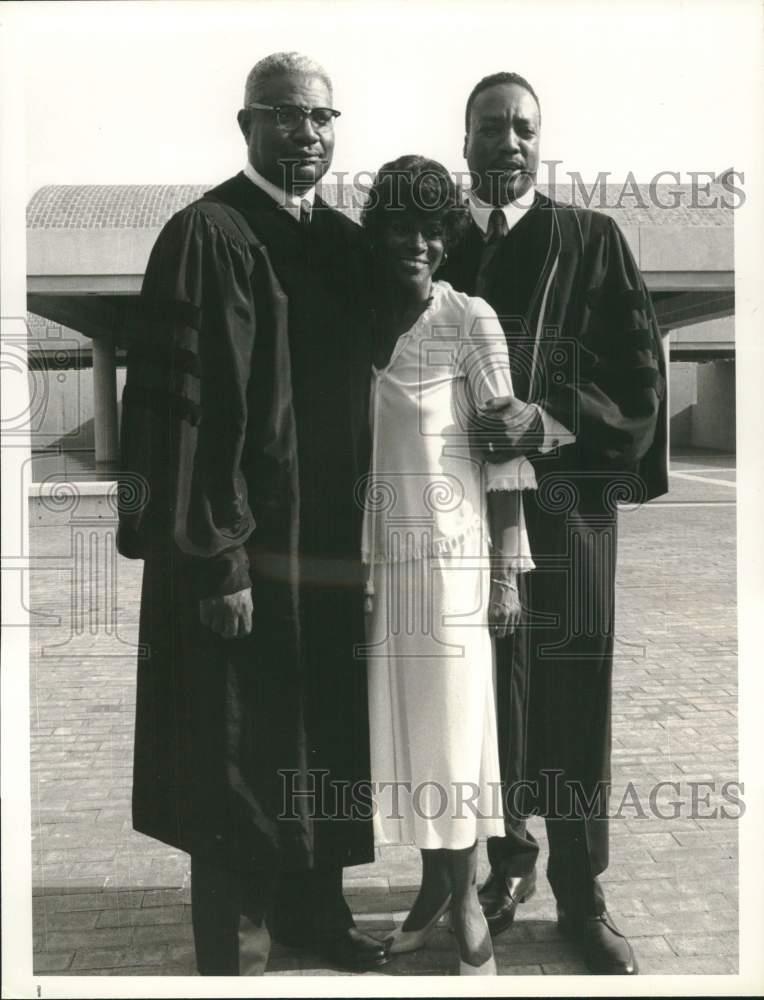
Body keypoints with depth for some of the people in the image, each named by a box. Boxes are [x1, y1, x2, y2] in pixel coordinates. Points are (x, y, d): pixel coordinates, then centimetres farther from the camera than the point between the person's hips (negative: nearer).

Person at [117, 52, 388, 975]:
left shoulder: (345, 241, 11)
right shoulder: (206, 235, -10)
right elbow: (186, 406, -15)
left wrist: (366, 529, 10)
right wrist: (215, 560, -18)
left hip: (331, 542, 7)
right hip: (244, 550, -7)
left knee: (324, 742, 17)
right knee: (241, 760, 5)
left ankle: (313, 906, 37)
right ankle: (234, 949, 24)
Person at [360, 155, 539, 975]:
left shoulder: (471, 321, -7)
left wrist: (508, 569, -11)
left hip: (449, 548, -4)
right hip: (375, 551, 4)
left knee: (455, 717, 3)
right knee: (397, 718, 10)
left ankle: (465, 895, 20)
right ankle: (432, 883, 27)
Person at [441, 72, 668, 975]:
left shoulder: (592, 242, 3)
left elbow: (639, 373, -3)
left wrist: (547, 424, -16)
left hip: (565, 503, -1)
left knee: (572, 699, 3)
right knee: (488, 692, 7)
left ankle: (580, 896, 18)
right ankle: (506, 862, 27)